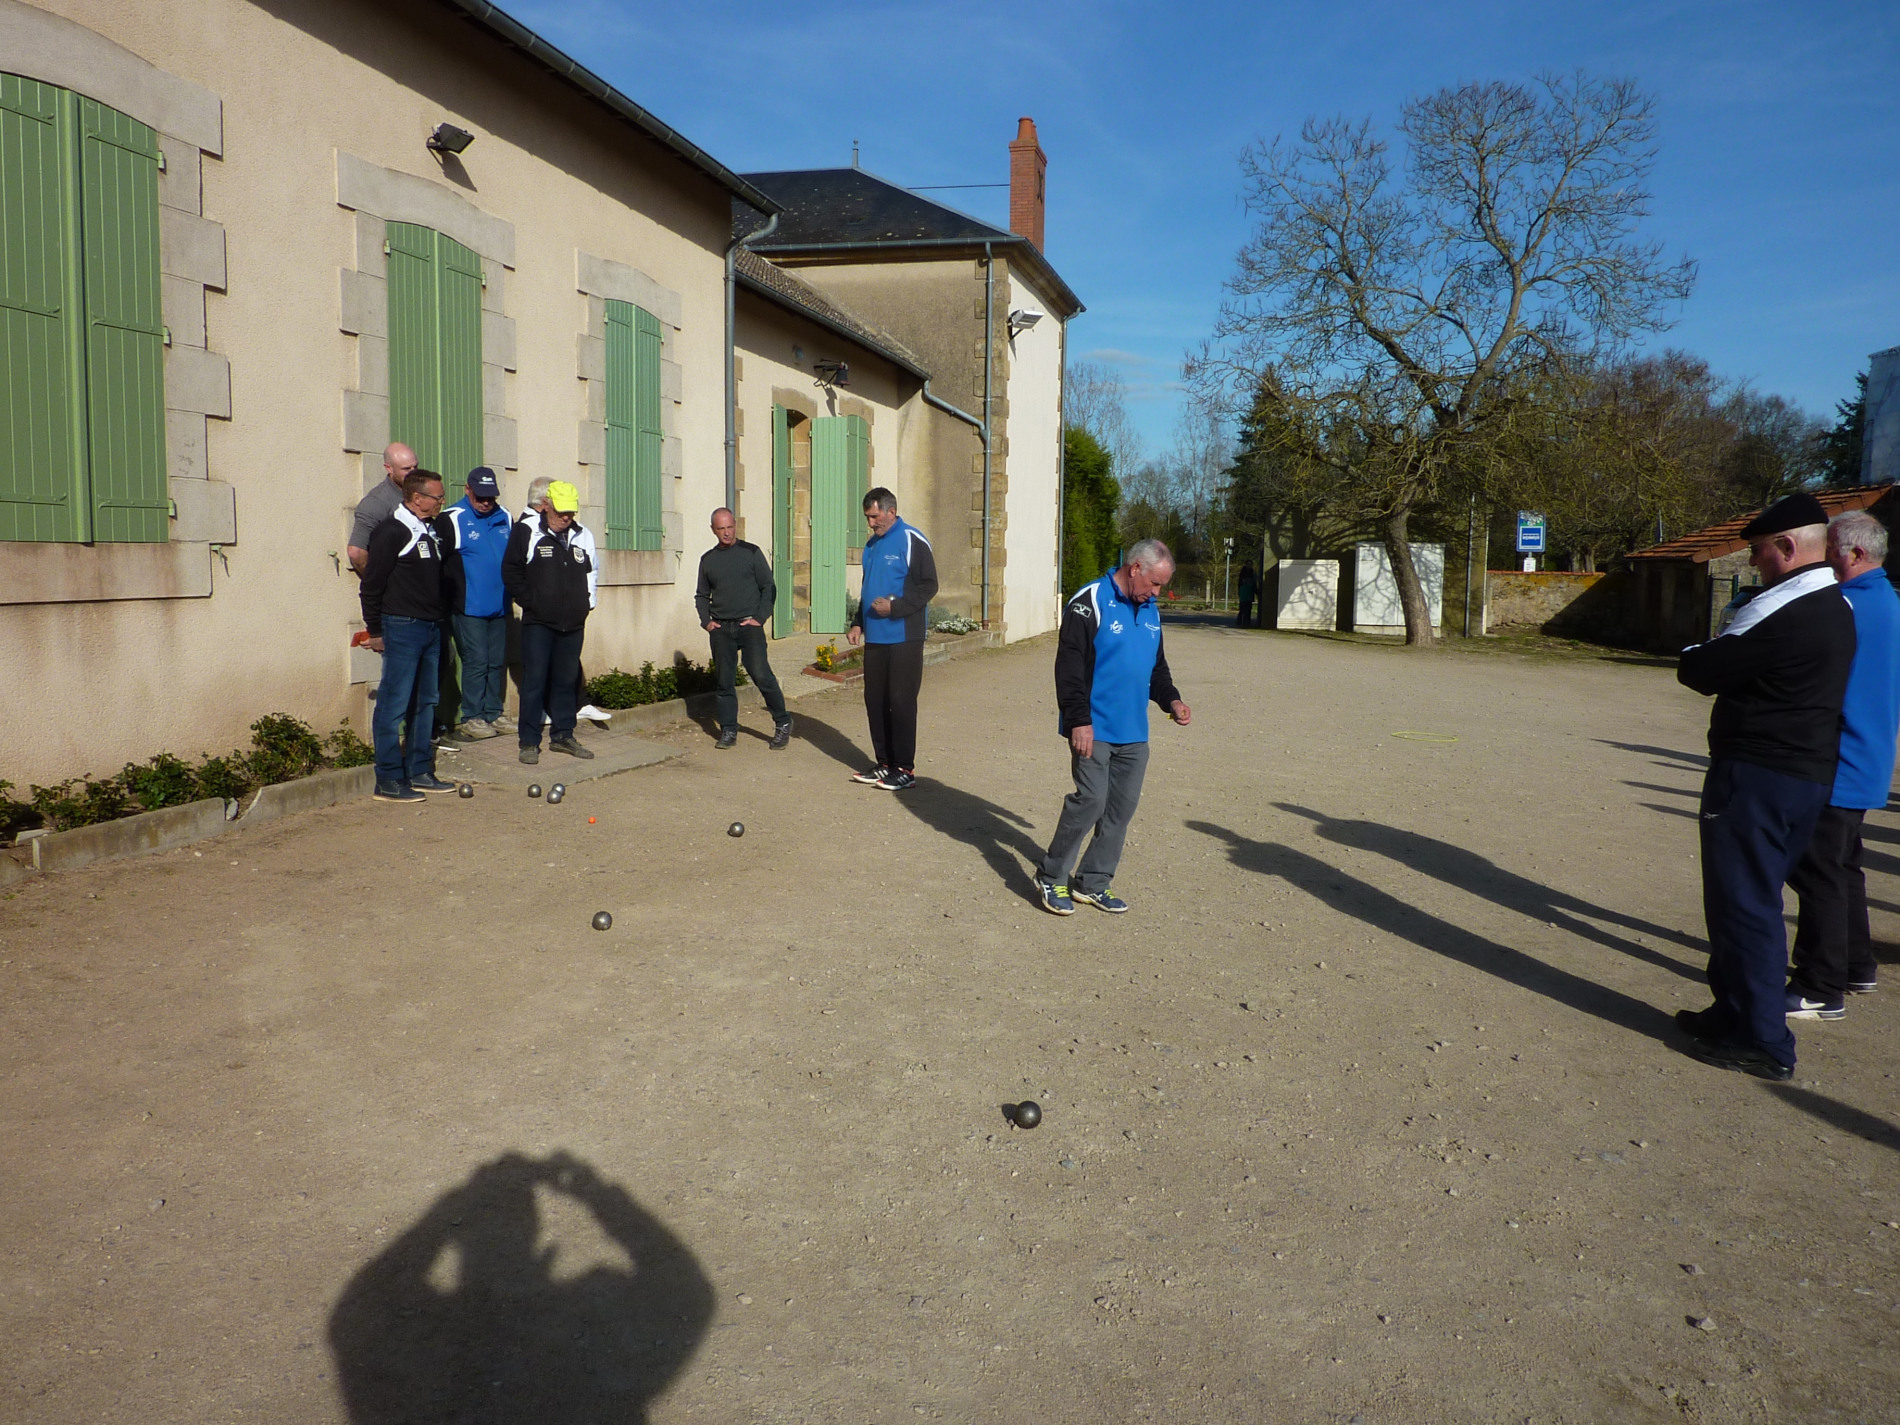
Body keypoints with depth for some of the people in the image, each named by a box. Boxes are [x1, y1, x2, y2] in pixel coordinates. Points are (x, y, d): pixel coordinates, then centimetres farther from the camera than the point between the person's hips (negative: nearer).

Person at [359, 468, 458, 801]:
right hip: (402, 627, -8)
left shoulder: (434, 530, 13)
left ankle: (420, 773, 20)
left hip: (432, 627, 8)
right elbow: (372, 585, -9)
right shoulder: (391, 532, -10)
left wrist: (441, 619, 16)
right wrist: (375, 630, -9)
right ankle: (389, 781, 0)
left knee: (426, 702, 12)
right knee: (394, 705, -5)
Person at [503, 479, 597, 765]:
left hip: (573, 624, 4)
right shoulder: (525, 531, -2)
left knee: (566, 680, 9)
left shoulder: (583, 535, 11)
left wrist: (586, 604, 14)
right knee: (535, 680, -4)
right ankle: (529, 741, 2)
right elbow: (511, 571, 0)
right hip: (538, 623, -4)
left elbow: (592, 572, 24)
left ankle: (564, 735, 20)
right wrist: (530, 601, -6)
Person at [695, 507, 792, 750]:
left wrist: (760, 617, -7)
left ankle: (783, 723, 0)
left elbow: (769, 587, 3)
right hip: (720, 630, 4)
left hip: (749, 625, -3)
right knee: (725, 681, 5)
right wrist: (706, 621, 5)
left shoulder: (751, 552, 3)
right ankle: (728, 730, 14)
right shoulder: (707, 560, 12)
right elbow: (701, 596, 21)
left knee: (761, 674, -13)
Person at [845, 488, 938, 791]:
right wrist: (858, 624, 14)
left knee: (900, 702, -5)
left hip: (903, 638, -8)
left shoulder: (913, 542, -8)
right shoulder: (872, 544, 16)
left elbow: (928, 586, -11)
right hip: (875, 638, 8)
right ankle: (885, 763, 19)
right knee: (875, 701, 9)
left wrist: (894, 607, -20)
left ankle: (905, 770, 2)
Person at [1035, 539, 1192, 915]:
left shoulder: (1150, 610, 14)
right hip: (1094, 729, -8)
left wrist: (1170, 700, 6)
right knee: (1091, 800, -11)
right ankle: (1050, 878, 6)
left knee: (1123, 806, 8)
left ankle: (1094, 882, 20)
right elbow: (1069, 666, -16)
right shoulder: (1090, 603, -11)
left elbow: (1156, 665, 24)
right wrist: (1079, 720, -20)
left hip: (1133, 733, 8)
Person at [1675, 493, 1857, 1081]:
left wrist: (1694, 656, 6)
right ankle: (1737, 1011, 29)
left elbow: (1701, 672, -15)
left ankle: (1761, 1041, 4)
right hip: (1811, 773, 10)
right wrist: (1715, 659, 7)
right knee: (1755, 900, 18)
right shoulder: (1838, 608, 13)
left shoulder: (1780, 609, -19)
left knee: (1743, 903, -2)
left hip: (1757, 777, -10)